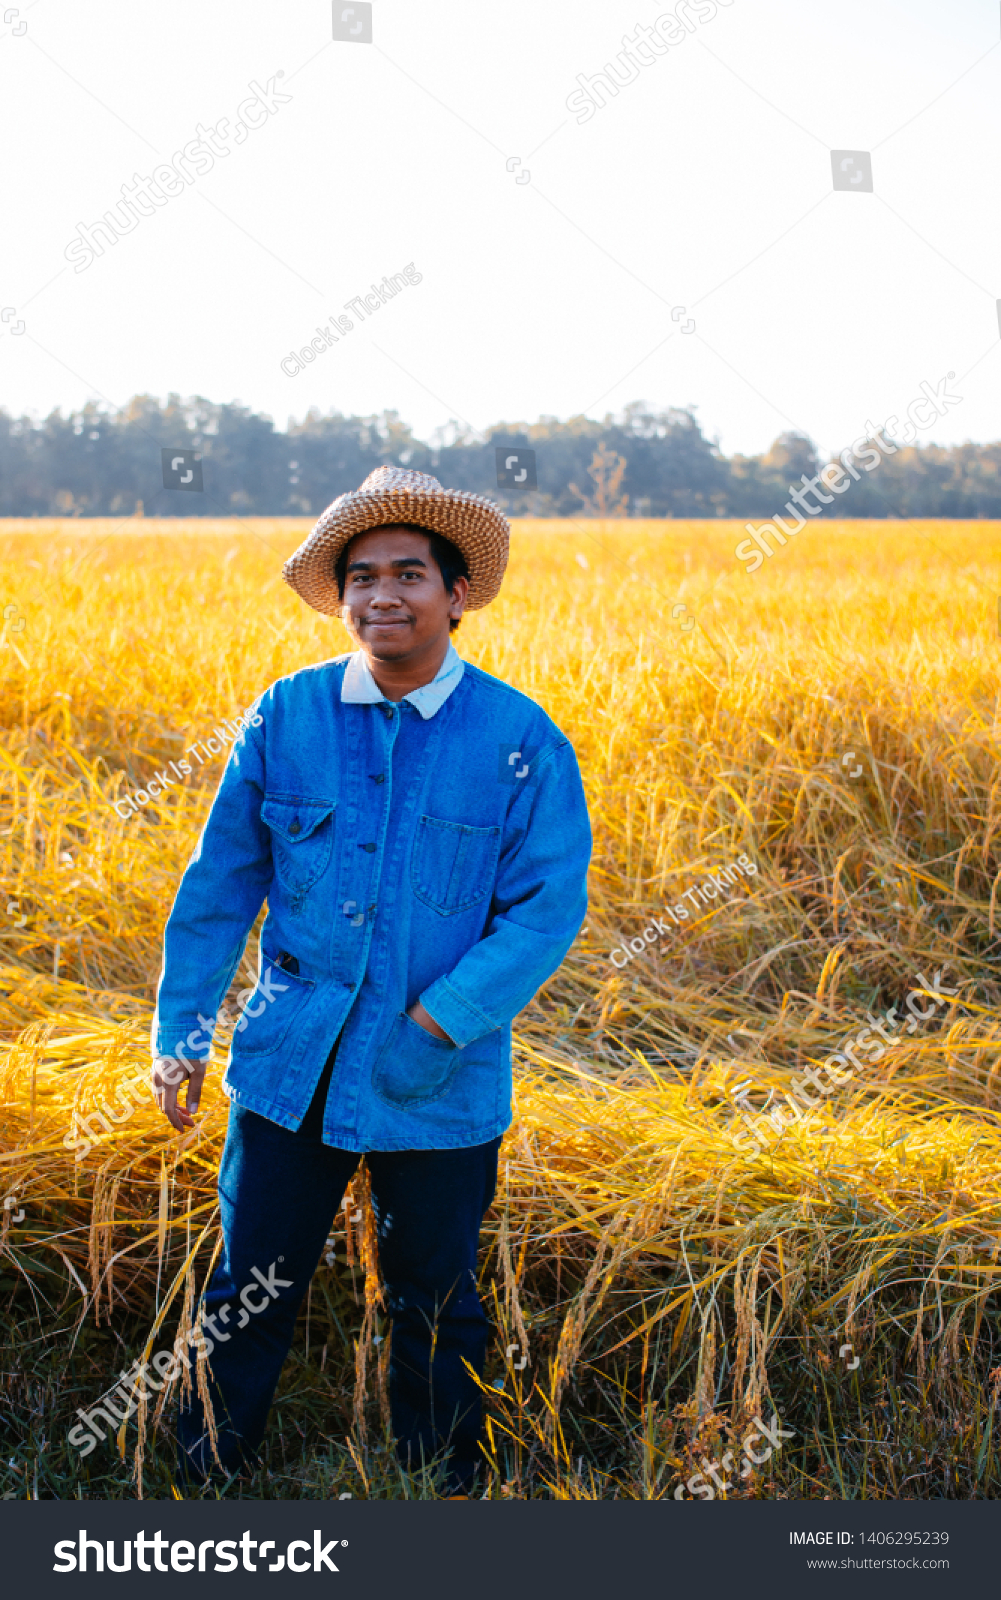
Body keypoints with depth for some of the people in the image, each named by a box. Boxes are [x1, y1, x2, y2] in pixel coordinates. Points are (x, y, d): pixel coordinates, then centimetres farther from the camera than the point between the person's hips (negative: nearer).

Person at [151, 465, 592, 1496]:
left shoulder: (522, 742, -8)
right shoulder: (285, 718, -1)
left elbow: (550, 908, -9)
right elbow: (220, 883, 5)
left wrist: (440, 1021, -18)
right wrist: (179, 1032, 4)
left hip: (441, 1087, -1)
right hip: (288, 1069, 2)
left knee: (434, 1305, 15)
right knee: (248, 1291, 12)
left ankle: (441, 1497, 38)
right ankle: (199, 1487, 34)